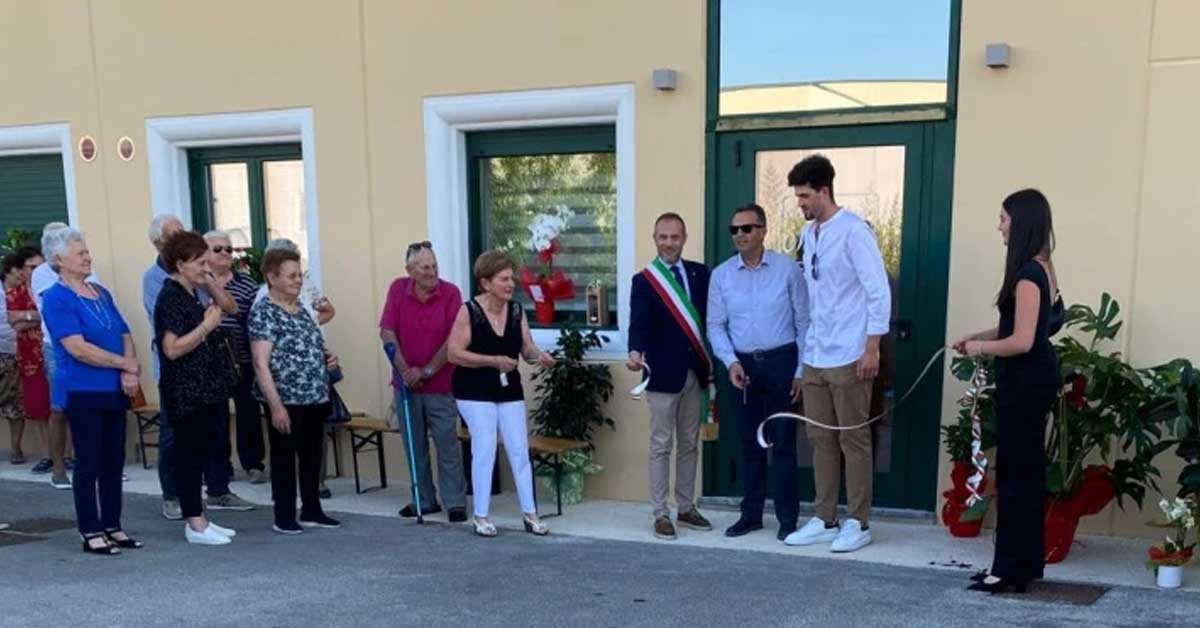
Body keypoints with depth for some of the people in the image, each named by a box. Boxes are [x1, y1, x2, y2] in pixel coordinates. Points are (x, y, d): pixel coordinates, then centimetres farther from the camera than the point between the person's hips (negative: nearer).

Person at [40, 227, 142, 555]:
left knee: (114, 462, 10)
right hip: (83, 392, -6)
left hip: (114, 391, 7)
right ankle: (91, 533, 9)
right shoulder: (56, 298, -8)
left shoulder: (102, 294, 14)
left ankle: (112, 527, 19)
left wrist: (130, 372, -8)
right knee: (89, 463, 0)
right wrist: (126, 365, -13)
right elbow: (77, 348, -18)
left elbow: (125, 336, 10)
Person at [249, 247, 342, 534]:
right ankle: (284, 517, 16)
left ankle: (312, 511, 26)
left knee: (312, 456, 14)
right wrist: (276, 406, -22)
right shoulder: (263, 312, -13)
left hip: (315, 398, 8)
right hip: (286, 401, -8)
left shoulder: (300, 307, 12)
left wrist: (326, 358, 5)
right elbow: (261, 364, -18)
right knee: (285, 458, 4)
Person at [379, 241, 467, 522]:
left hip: (441, 385, -3)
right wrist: (405, 370, -9)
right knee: (415, 446, 12)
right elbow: (387, 332, -2)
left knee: (447, 445, -1)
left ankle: (455, 502, 9)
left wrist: (427, 371, -10)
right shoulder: (398, 289, 1)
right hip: (407, 383, 3)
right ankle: (425, 500, 24)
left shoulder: (450, 293, -8)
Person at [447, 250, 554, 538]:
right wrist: (494, 360, -23)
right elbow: (453, 353, -16)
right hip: (474, 390, -5)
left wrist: (539, 355, -23)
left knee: (519, 449, 4)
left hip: (509, 389, 5)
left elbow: (527, 347, 0)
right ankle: (480, 517, 10)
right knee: (485, 448, -5)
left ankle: (530, 514, 14)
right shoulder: (468, 311, -14)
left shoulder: (517, 310, 0)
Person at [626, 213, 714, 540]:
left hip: (696, 372, 4)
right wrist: (636, 352, -34)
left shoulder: (701, 274, 7)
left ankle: (686, 508, 26)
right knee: (661, 445, 3)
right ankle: (661, 513, 11)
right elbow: (639, 324, -15)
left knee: (689, 444, 14)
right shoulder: (644, 280, -4)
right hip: (663, 373, -4)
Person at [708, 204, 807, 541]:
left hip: (781, 361, -2)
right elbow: (715, 326, 4)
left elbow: (803, 322, -2)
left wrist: (801, 370, -5)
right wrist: (731, 362, -10)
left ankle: (787, 517, 15)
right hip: (743, 365, 3)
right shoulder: (721, 275, 2)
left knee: (782, 442, 2)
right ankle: (751, 514, 23)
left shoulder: (787, 268, -5)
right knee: (750, 442, 11)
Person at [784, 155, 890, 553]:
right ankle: (825, 520, 22)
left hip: (848, 357, -7)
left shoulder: (853, 231, -11)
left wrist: (872, 349, -15)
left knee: (853, 440, 3)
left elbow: (879, 291, -13)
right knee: (820, 440, 12)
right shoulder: (808, 234, 11)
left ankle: (858, 524, 15)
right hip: (814, 357, 7)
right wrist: (806, 344, 16)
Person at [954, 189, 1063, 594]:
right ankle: (1026, 563, 25)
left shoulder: (1028, 274, -20)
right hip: (1033, 380, 10)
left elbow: (1021, 341, -23)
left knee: (1014, 475, -2)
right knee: (1026, 471, 15)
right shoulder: (1040, 268, 12)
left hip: (1025, 383, -10)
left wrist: (980, 348, -9)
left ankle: (1011, 570, 7)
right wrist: (977, 336, 13)